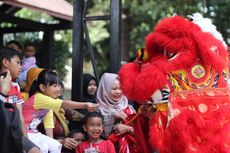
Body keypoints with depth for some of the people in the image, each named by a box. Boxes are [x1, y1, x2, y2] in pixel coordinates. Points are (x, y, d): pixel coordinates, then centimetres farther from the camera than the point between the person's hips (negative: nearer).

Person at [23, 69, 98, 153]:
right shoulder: (39, 98, -25)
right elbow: (64, 104, -35)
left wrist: (51, 140, -6)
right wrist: (85, 105, -41)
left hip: (33, 132, 10)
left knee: (56, 145, 1)